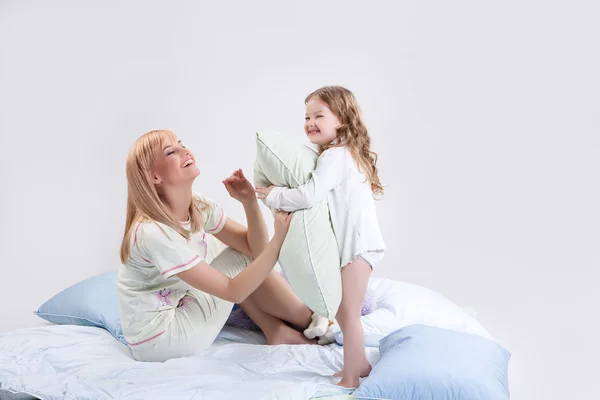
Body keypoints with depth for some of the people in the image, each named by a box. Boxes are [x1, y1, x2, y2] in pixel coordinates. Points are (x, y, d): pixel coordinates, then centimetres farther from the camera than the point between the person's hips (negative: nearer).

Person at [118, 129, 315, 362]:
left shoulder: (199, 207, -3)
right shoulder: (153, 233, -28)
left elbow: (255, 248, -3)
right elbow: (233, 291, -28)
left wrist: (250, 202, -18)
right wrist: (279, 240, -31)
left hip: (177, 309, 8)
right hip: (158, 341, -8)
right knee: (241, 259, -8)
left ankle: (278, 330, 9)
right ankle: (312, 325, 7)